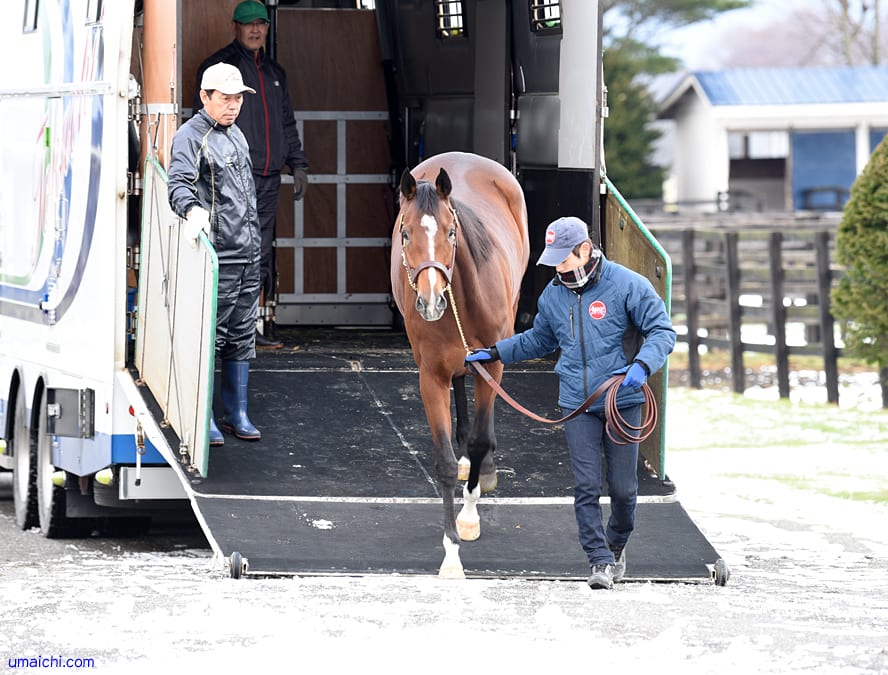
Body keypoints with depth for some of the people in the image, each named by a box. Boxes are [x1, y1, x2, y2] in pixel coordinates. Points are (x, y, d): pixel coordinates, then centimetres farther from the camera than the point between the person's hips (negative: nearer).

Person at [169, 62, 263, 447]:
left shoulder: (236, 135, 18)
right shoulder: (191, 136, -9)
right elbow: (179, 184, -24)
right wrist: (193, 210, -45)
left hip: (249, 254, 8)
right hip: (217, 258, -8)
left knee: (241, 337, 12)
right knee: (209, 336, -5)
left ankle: (237, 415, 20)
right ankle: (203, 418, 1)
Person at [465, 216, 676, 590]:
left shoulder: (627, 285, -8)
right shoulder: (553, 295, 9)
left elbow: (662, 331, -6)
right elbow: (539, 340, 27)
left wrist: (642, 365, -24)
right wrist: (494, 353, 22)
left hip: (623, 403, -3)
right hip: (578, 406, 3)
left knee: (622, 488, 4)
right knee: (586, 487, -7)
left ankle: (616, 545, 30)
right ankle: (600, 561, -2)